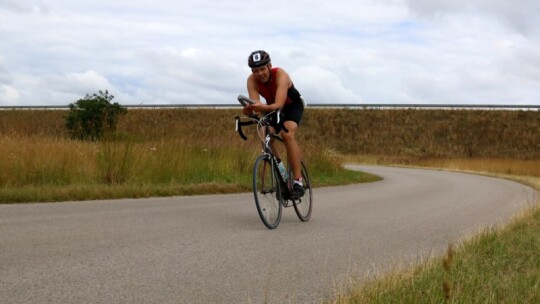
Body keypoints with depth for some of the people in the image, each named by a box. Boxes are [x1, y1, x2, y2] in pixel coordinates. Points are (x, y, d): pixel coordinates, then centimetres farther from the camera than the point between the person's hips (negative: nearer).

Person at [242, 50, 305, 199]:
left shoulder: (280, 75, -35)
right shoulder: (252, 80, -23)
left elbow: (279, 105, -47)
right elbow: (255, 104, -35)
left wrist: (263, 107, -67)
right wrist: (250, 109, -59)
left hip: (293, 106, -4)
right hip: (272, 108, 4)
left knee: (287, 134, -31)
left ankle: (298, 181, -29)